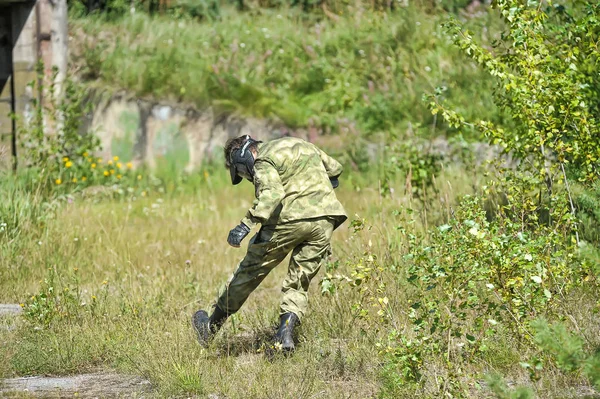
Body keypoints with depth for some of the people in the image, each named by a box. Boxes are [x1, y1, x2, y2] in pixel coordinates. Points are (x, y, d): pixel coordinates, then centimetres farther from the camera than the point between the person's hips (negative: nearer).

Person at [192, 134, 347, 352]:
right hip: (325, 220, 6)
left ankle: (211, 327, 17)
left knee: (250, 271, 7)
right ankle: (285, 332, -9)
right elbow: (334, 169, 32)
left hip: (290, 219, -6)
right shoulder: (301, 144, 22)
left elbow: (272, 194, -22)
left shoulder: (264, 162, -3)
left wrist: (247, 224, -30)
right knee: (299, 282, 12)